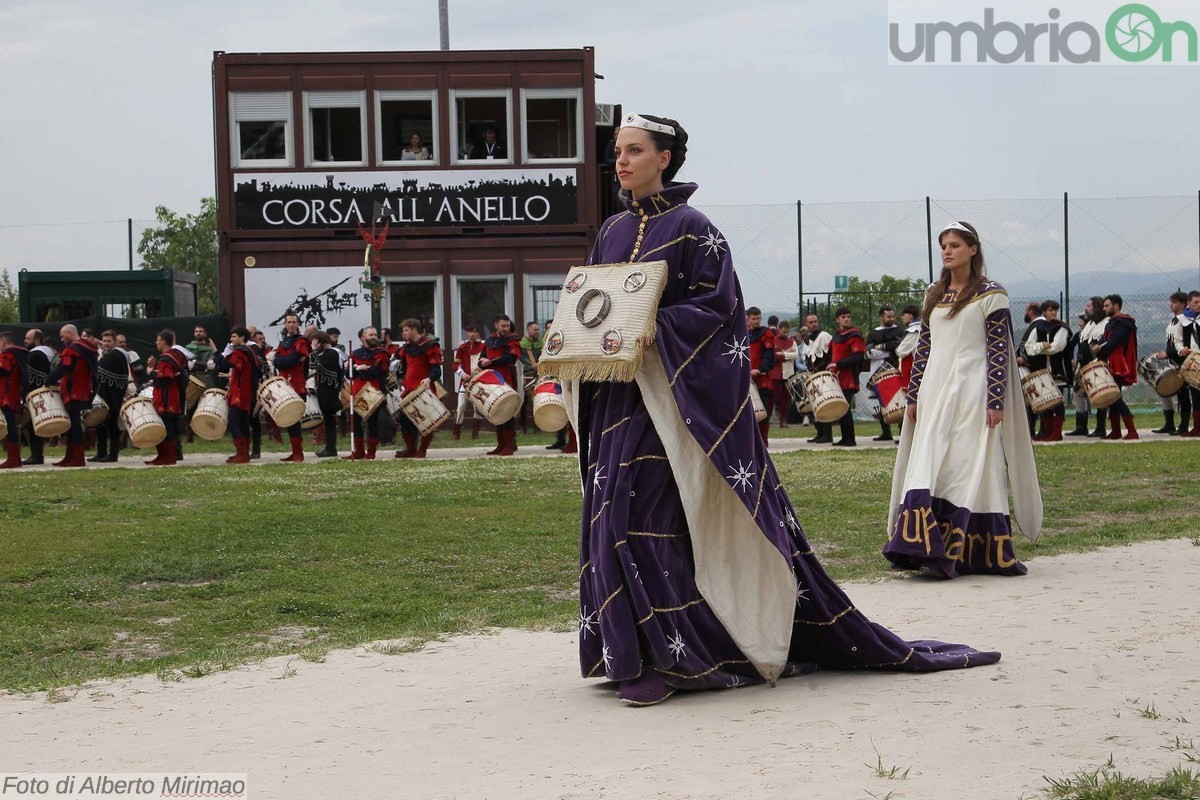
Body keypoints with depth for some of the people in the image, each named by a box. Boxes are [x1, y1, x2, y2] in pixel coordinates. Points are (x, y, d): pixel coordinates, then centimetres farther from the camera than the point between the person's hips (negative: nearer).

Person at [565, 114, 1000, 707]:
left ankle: (661, 658, -4)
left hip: (674, 389, -7)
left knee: (645, 516, -12)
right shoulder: (611, 232, 14)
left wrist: (652, 328, -23)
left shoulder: (691, 227, -5)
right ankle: (646, 654, 12)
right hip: (616, 390, 7)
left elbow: (715, 303, -12)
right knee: (617, 517, 4)